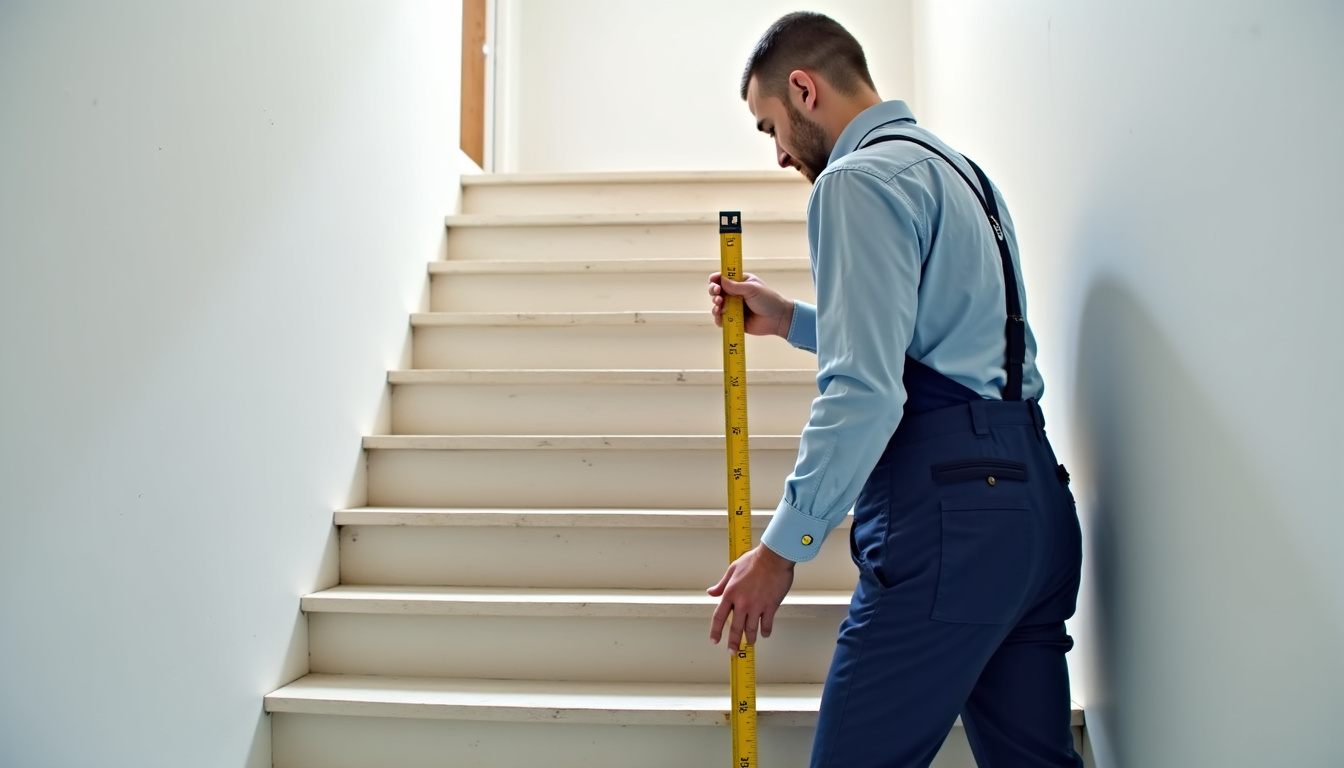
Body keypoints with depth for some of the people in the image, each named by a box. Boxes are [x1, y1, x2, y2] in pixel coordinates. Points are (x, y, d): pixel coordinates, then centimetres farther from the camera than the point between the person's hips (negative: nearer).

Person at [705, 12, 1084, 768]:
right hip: (1032, 495, 10)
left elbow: (864, 392, -19)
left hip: (948, 512, -10)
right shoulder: (959, 169, 22)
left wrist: (783, 548, -12)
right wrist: (791, 320, 28)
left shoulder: (859, 179, -8)